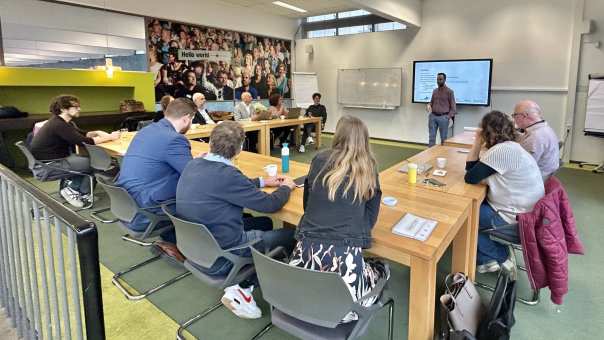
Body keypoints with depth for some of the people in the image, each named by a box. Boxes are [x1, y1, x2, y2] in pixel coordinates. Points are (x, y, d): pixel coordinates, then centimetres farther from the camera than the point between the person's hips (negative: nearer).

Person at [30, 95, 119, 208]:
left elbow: (81, 134, 17)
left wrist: (96, 133, -2)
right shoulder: (59, 125, -22)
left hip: (56, 158, 10)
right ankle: (70, 189, 6)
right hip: (47, 165, -10)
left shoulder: (62, 122, 7)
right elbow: (84, 142, -26)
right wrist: (109, 137, -18)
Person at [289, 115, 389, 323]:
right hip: (345, 254, -3)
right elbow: (370, 219, 8)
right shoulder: (368, 170, 3)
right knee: (381, 269, 25)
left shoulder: (319, 160, 7)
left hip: (308, 248, 4)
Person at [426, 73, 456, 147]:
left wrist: (448, 117, -13)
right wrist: (428, 106, -3)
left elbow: (453, 107, -3)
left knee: (443, 138, 3)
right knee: (431, 137, 5)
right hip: (433, 116, 4)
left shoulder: (449, 91, -2)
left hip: (443, 117, -4)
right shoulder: (435, 91, 11)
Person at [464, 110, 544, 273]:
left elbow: (470, 178, -20)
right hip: (524, 213, 10)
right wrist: (478, 142, 2)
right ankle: (498, 255, 18)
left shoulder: (502, 151, -24)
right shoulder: (508, 147, 8)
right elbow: (471, 168, 8)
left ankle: (497, 258, 14)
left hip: (516, 220, -9)